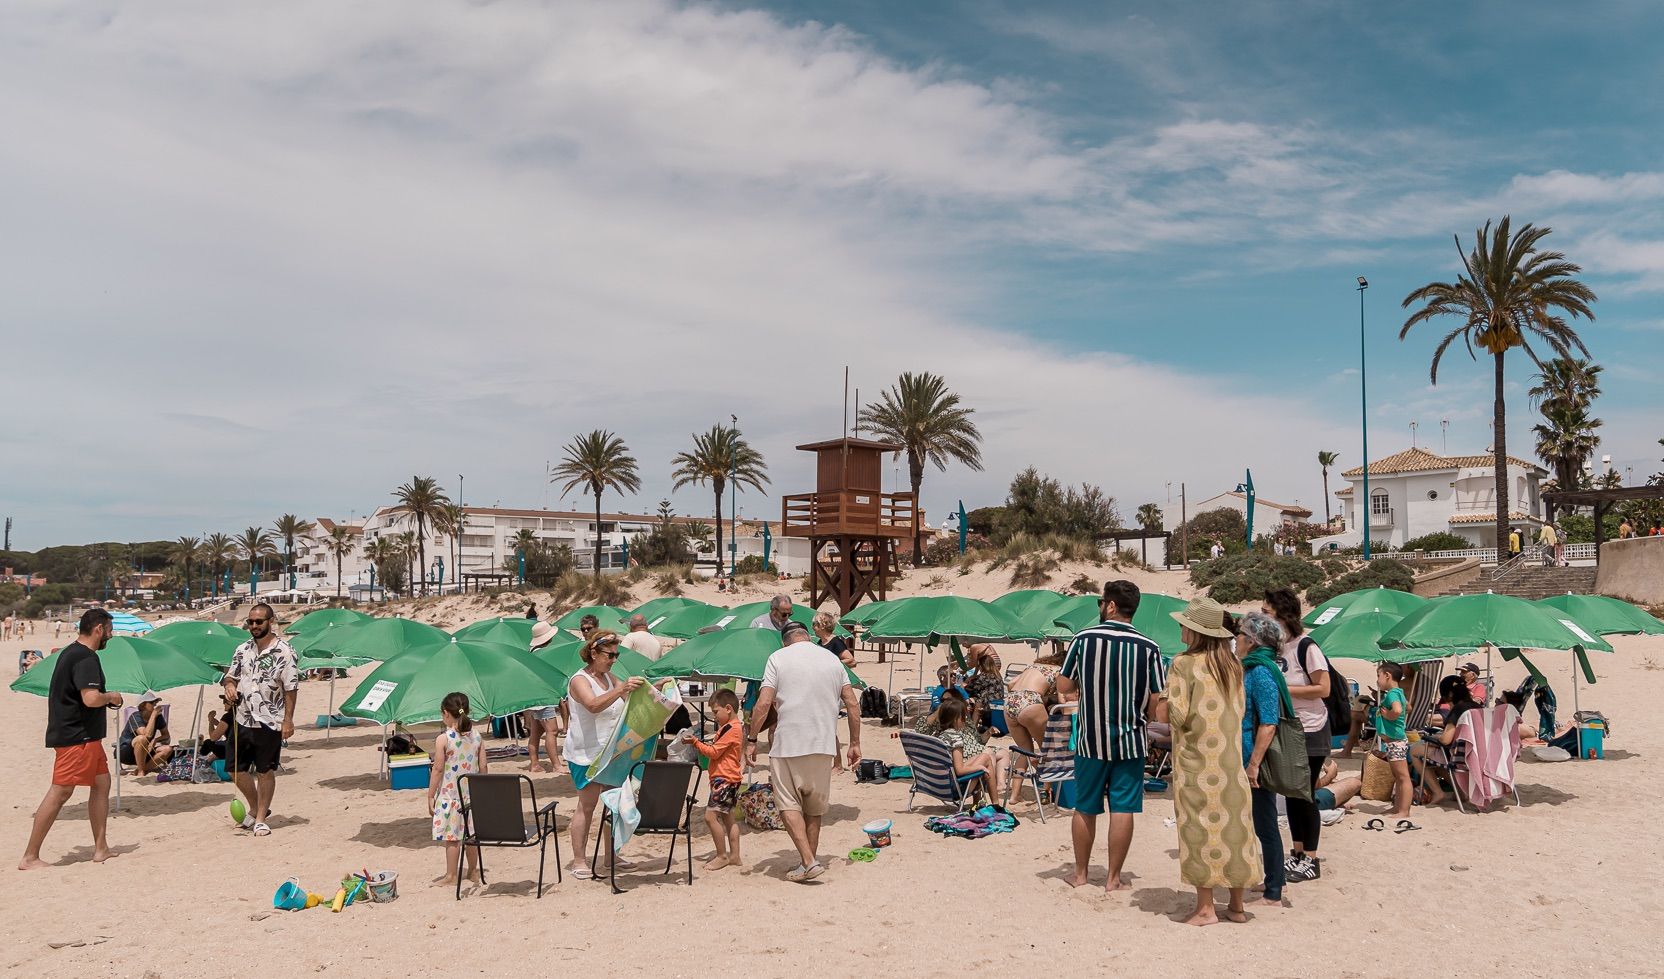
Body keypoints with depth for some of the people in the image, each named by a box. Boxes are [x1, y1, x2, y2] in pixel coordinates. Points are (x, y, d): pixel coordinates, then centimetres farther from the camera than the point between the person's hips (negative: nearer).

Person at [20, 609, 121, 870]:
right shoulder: (86, 658, -17)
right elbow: (91, 698, -28)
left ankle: (100, 849, 14)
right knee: (60, 792, -7)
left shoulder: (69, 653, 16)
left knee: (102, 783, 11)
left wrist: (105, 700, 15)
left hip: (85, 735, 11)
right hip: (77, 737, -11)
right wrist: (111, 697, -8)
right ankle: (30, 857, -2)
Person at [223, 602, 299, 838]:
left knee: (265, 771, 4)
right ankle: (255, 809, 31)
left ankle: (260, 818, 16)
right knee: (236, 769, 10)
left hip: (269, 722, -6)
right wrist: (229, 685, -5)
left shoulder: (283, 652, -9)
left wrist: (288, 720, -13)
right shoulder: (242, 650, 8)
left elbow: (290, 689, -9)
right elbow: (231, 675, 20)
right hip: (242, 720, 6)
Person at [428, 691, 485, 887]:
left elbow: (438, 770, -12)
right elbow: (483, 766, 3)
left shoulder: (443, 739, -14)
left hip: (449, 794, -5)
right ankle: (472, 871, 26)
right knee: (470, 833, 15)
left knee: (451, 836, 3)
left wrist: (430, 796, -4)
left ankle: (451, 875, 10)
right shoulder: (476, 736, -1)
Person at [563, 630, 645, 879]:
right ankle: (579, 861, 2)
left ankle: (611, 854, 21)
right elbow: (594, 705, -33)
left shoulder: (609, 677, 11)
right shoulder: (580, 680, -14)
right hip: (586, 754, -8)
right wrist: (622, 689, -45)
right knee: (587, 805, -5)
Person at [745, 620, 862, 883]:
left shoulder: (778, 658, 1)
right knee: (815, 807, 15)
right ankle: (809, 862, 18)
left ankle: (809, 862, -11)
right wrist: (855, 743, 15)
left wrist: (752, 739, -1)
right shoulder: (832, 659, 13)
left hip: (789, 744, -4)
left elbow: (764, 703, -8)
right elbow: (852, 704, 10)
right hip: (824, 745, 4)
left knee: (788, 805, 0)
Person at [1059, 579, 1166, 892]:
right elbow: (1158, 701, -5)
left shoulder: (1084, 638, -7)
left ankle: (1080, 874, 23)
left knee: (1085, 809, 12)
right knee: (1123, 809, 6)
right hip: (1130, 740, 0)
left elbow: (1063, 687, -1)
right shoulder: (1149, 647, -7)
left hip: (1091, 740, 0)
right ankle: (1113, 878, 12)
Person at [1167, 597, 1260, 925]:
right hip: (1232, 755, 6)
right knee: (1232, 824, 10)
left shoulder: (1184, 663, -12)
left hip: (1196, 757, -6)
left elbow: (1177, 715, -16)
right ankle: (1237, 905, 18)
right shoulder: (1233, 664, 7)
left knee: (1200, 827, 1)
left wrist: (1167, 711, 4)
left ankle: (1205, 908, 3)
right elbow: (1239, 709, 10)